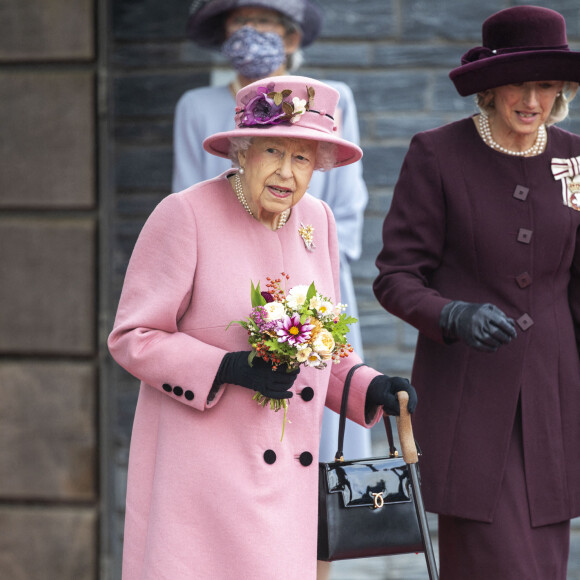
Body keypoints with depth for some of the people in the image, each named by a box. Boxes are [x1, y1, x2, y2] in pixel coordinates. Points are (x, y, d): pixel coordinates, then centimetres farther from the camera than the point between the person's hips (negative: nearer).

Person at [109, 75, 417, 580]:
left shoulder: (316, 221, 10)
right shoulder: (185, 215, -9)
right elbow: (132, 338, -9)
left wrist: (368, 388, 3)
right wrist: (227, 368, -20)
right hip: (200, 463, -6)